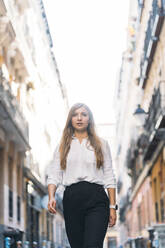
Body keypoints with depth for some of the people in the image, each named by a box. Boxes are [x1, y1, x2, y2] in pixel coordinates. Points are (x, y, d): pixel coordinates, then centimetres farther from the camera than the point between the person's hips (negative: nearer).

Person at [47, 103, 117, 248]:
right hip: (71, 199, 2)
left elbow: (109, 177, 9)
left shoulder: (101, 144, 13)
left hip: (96, 199, -2)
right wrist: (51, 197, -11)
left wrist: (113, 207, 2)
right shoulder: (62, 147, 16)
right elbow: (54, 175, 8)